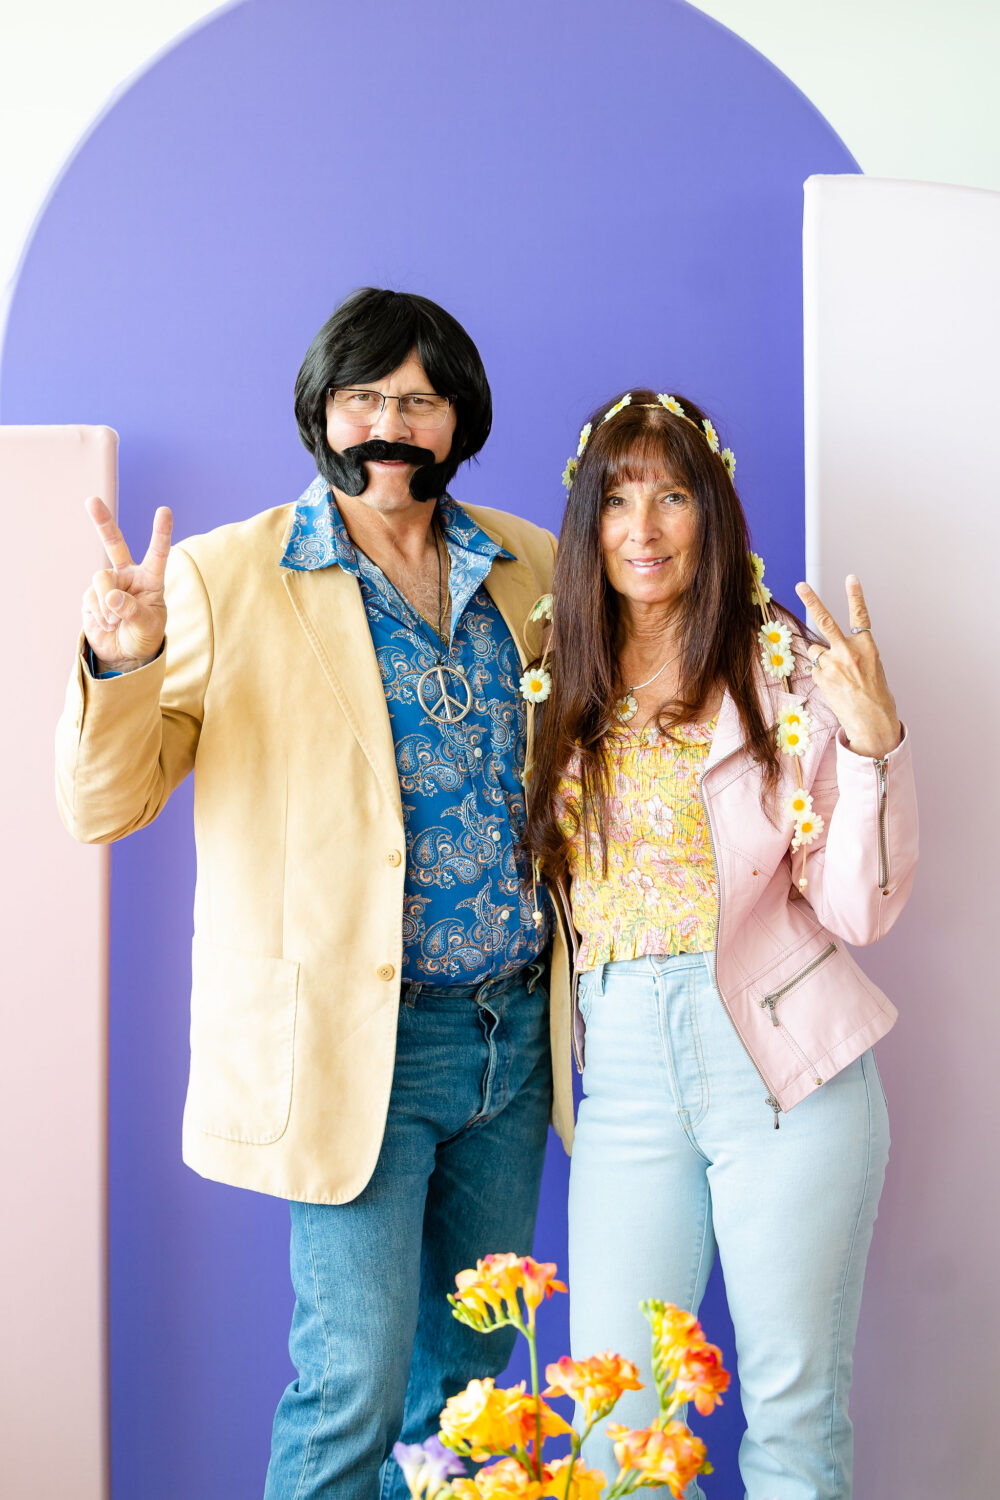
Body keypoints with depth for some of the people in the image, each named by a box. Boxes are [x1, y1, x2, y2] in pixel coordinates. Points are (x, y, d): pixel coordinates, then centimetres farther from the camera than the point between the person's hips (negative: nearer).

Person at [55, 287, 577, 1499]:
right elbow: (104, 807, -10)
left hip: (517, 1028, 5)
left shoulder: (529, 566, 6)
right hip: (358, 1039, -5)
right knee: (356, 1379, -1)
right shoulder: (225, 577, -7)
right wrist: (120, 662, -28)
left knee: (473, 1355, 19)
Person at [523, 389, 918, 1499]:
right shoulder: (563, 690, 8)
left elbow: (859, 909, -6)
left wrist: (872, 740, -17)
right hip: (624, 1071, 3)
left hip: (784, 1069, -3)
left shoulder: (789, 673, -3)